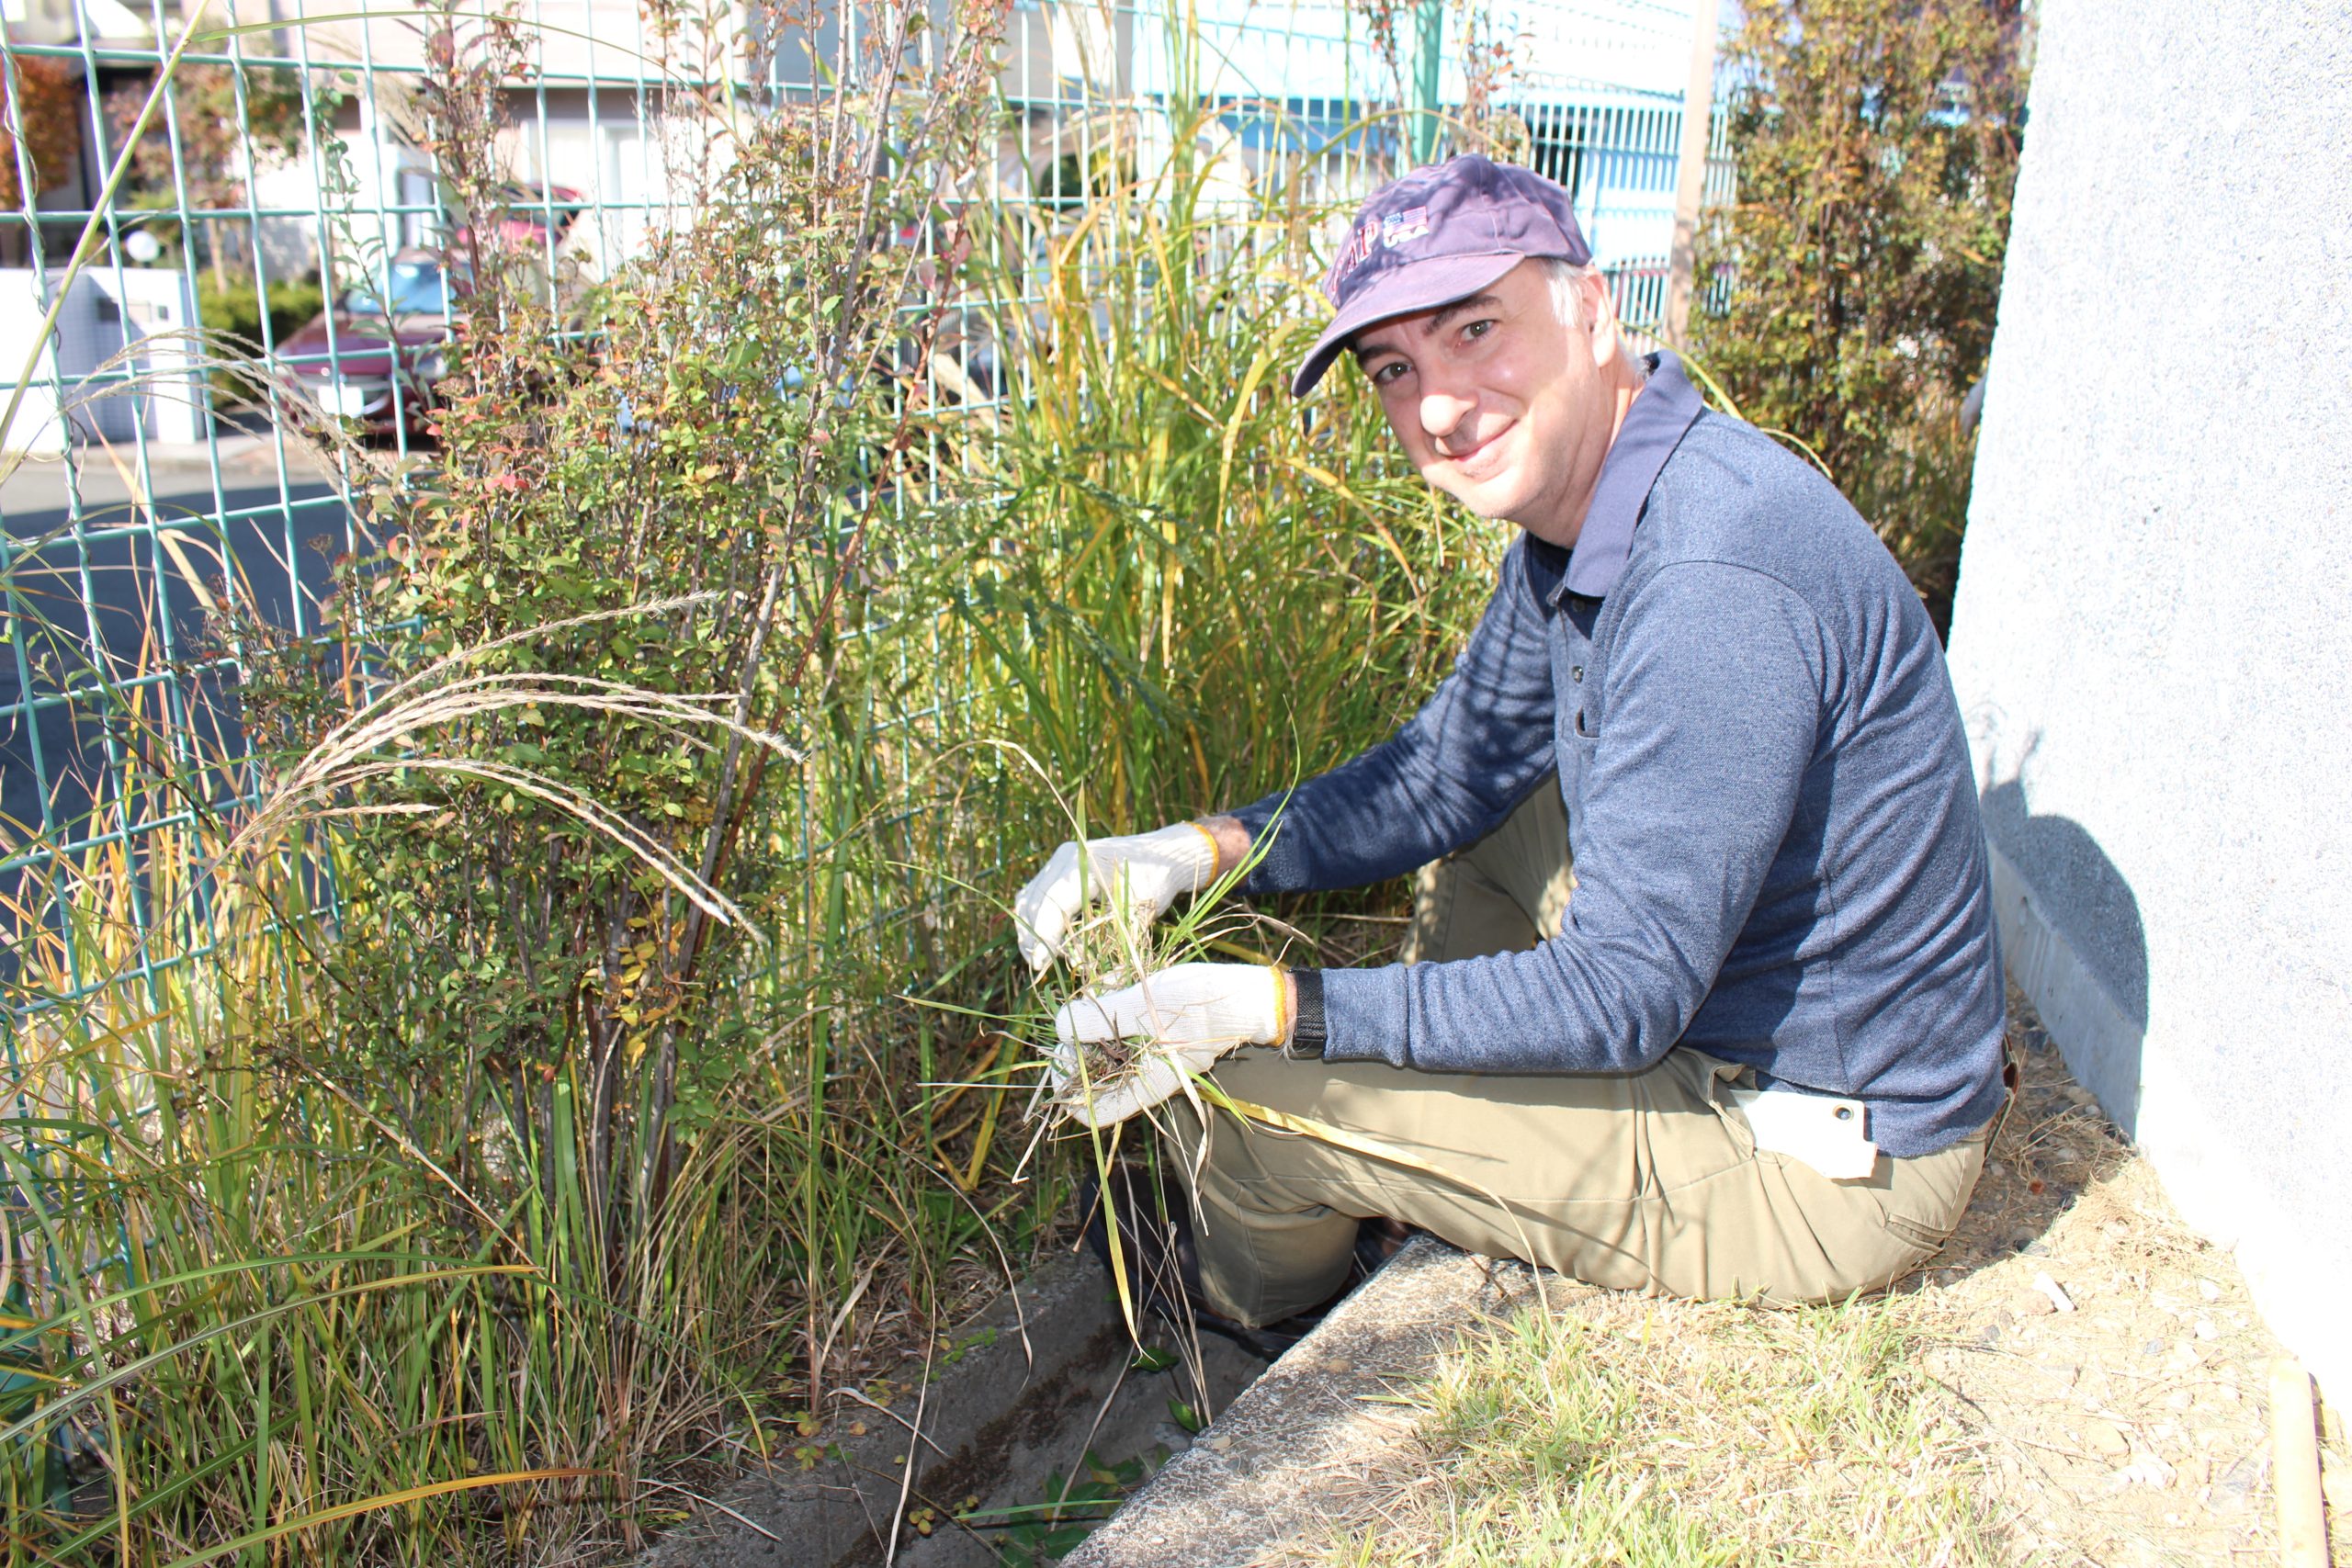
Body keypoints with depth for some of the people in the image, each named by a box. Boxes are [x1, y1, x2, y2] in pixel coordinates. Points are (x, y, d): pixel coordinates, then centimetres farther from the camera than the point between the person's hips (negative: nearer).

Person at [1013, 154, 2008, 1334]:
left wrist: (1269, 1009, -27)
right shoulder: (1582, 512, 1)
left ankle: (1255, 1328, 29)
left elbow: (1617, 998, -28)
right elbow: (1446, 771, 8)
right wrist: (1198, 851, -6)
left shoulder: (1716, 586, -31)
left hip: (1813, 1162, -9)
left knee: (1236, 1083, -8)